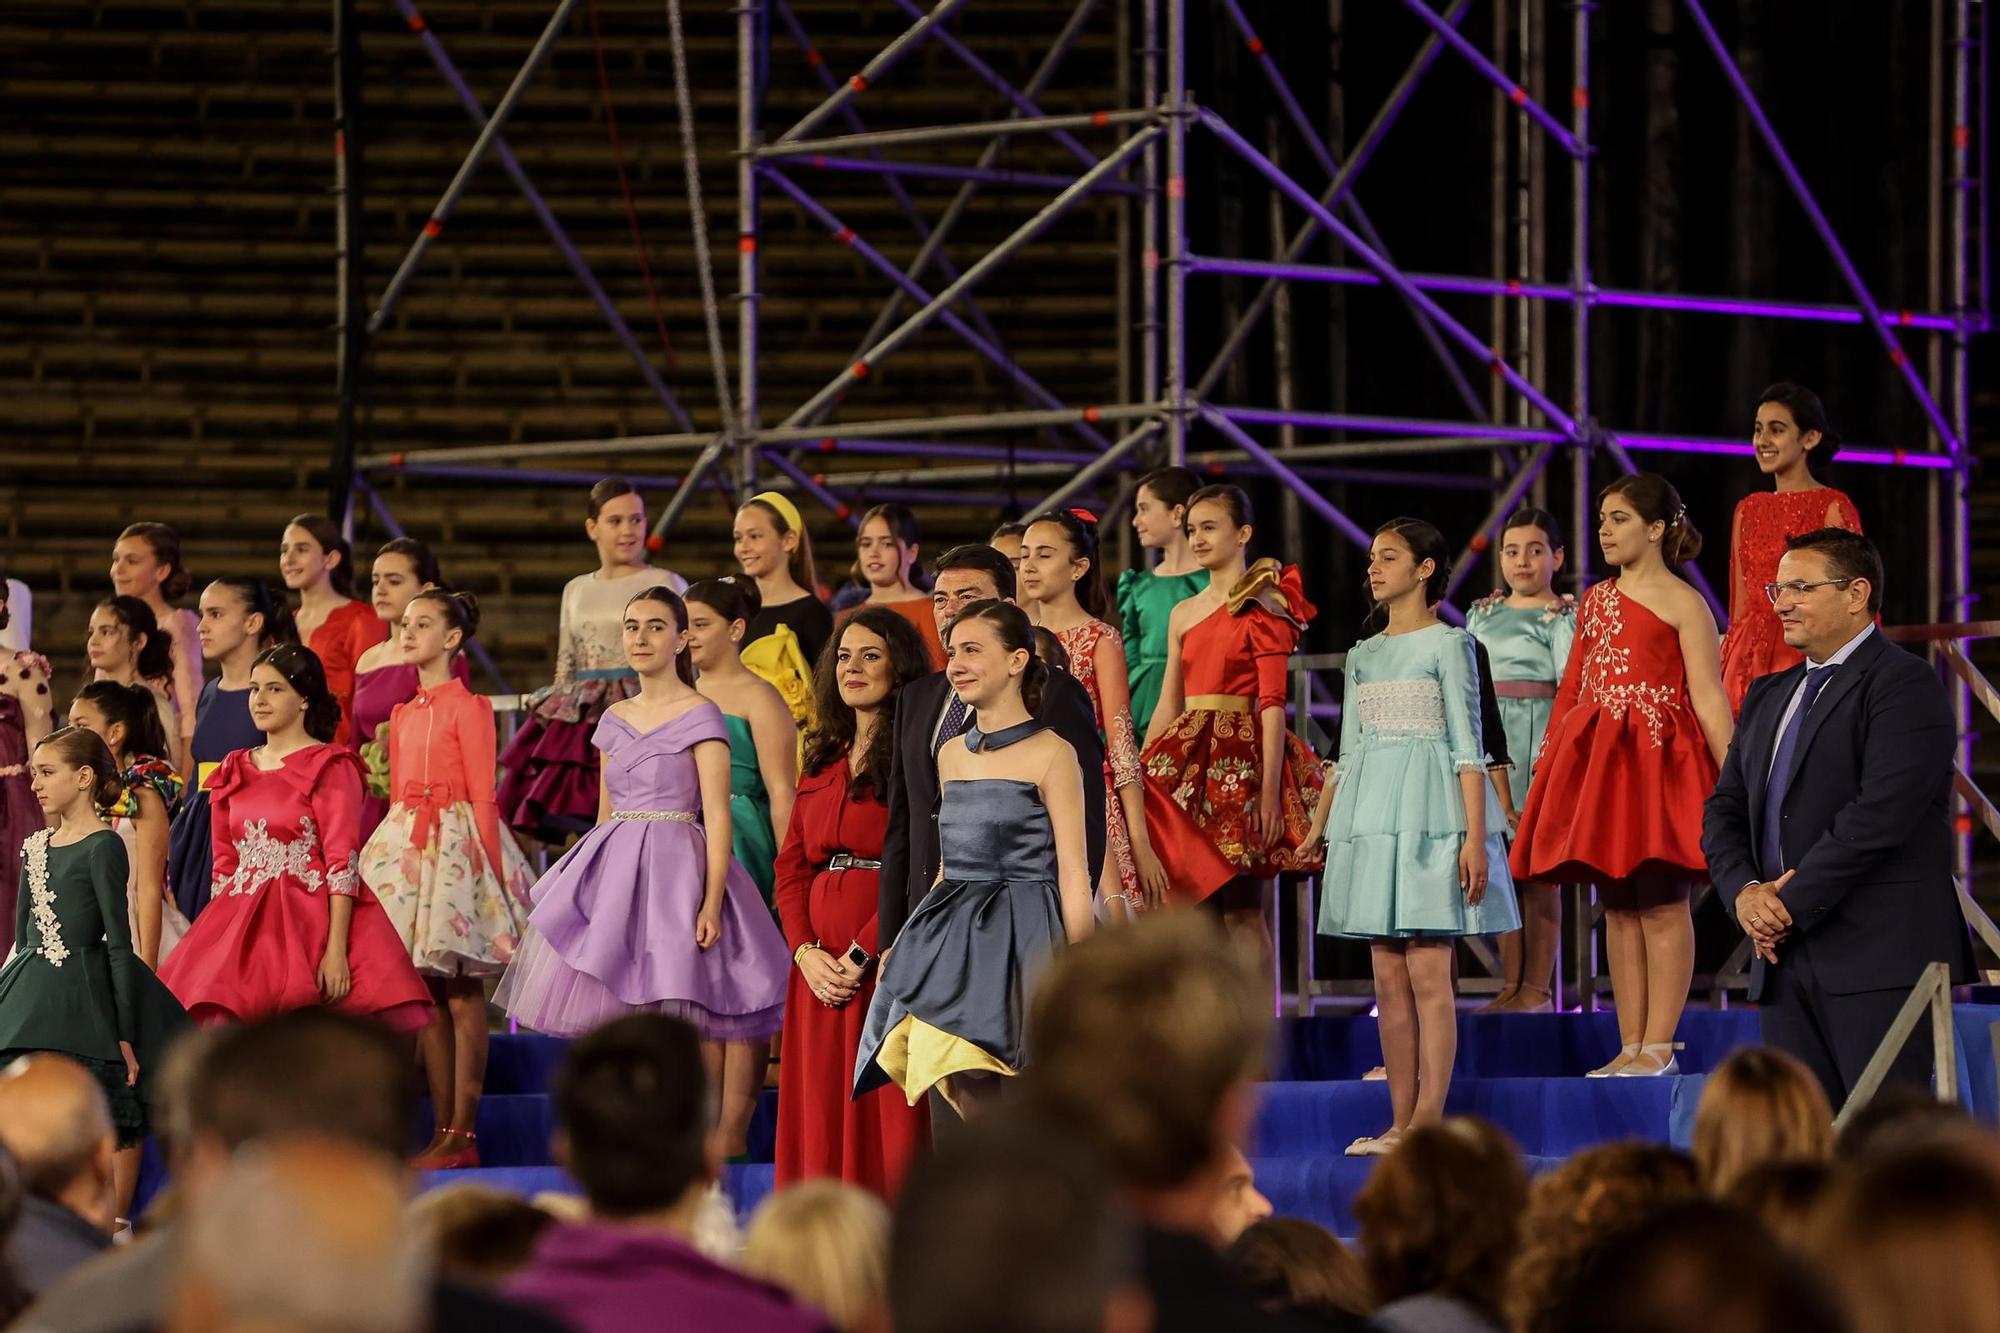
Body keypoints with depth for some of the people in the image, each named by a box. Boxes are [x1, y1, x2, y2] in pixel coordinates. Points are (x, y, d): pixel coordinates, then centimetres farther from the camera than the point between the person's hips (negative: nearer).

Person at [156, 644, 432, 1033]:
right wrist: (214, 942, 11)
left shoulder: (329, 767, -1)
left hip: (308, 921, -5)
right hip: (245, 924, 5)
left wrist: (336, 949, -18)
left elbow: (342, 863, -9)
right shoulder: (236, 771, 17)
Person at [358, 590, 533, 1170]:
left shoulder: (468, 707, -5)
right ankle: (442, 1132, 8)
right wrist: (383, 853, 13)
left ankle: (463, 1134, -7)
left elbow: (482, 793, -8)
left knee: (462, 993, -6)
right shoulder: (403, 714, 15)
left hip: (457, 841, -7)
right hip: (407, 841, 7)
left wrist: (491, 868, -12)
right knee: (428, 993, 6)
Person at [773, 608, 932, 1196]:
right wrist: (805, 951, -2)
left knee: (886, 1121, -7)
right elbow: (791, 866, 14)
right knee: (822, 1123, 6)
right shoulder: (824, 761, 18)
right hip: (821, 965, 7)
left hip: (886, 962, -7)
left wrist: (861, 955, -15)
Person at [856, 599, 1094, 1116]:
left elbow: (1073, 874, -7)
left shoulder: (1050, 754, -6)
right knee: (972, 1117, 1)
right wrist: (904, 946, 18)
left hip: (1022, 940, -6)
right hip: (954, 944, 6)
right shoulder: (951, 754, 15)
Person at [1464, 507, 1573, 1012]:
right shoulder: (1483, 614, 17)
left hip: (1538, 743, -5)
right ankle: (1512, 984, 7)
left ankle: (1539, 986, -3)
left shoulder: (1564, 616, 1)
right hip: (1488, 742, 5)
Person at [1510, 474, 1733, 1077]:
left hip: (1658, 757, -7)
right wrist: (1547, 763, 12)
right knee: (1617, 906, 6)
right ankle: (1630, 1047, 8)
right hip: (1597, 760, 7)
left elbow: (1708, 698, -8)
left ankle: (1659, 1045, -5)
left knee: (1662, 903, -6)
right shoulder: (1595, 599, 17)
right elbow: (1572, 690, 18)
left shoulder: (1681, 603, -2)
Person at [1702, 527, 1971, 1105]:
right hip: (1786, 959, 8)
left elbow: (1881, 813, -16)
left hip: (1879, 957, -8)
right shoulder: (1768, 698, 21)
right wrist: (1744, 892, -3)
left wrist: (1792, 903, -14)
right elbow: (1724, 811, 17)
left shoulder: (1903, 684, -6)